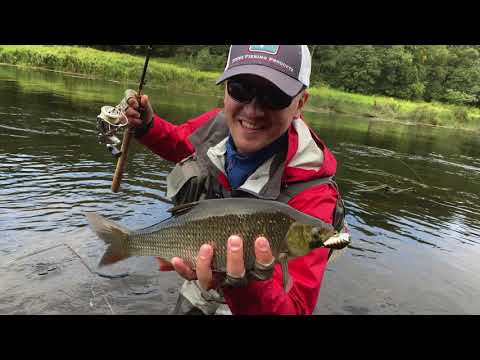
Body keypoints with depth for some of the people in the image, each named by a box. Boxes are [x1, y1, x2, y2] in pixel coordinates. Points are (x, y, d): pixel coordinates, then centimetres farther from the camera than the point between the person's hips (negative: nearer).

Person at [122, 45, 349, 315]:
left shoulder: (311, 193, -34)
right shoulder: (219, 125, -19)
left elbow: (295, 307, -34)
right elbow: (179, 143, 4)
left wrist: (250, 288, -54)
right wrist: (147, 126, -15)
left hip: (246, 303, -4)